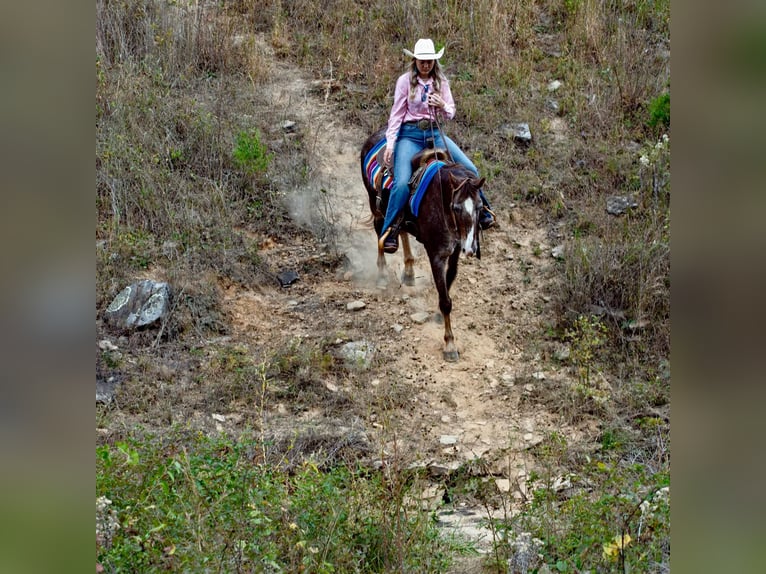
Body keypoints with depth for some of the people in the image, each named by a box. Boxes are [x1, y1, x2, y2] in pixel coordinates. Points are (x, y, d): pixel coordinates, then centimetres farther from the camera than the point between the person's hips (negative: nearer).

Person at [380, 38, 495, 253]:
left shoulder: (441, 82, 8)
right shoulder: (405, 81, -2)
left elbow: (450, 114, 10)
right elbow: (397, 114, -2)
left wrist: (443, 106, -14)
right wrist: (390, 144, -9)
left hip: (434, 133, 4)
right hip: (410, 134, -3)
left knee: (469, 169, -8)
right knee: (402, 182, -24)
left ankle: (483, 211, 15)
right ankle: (389, 231, -13)